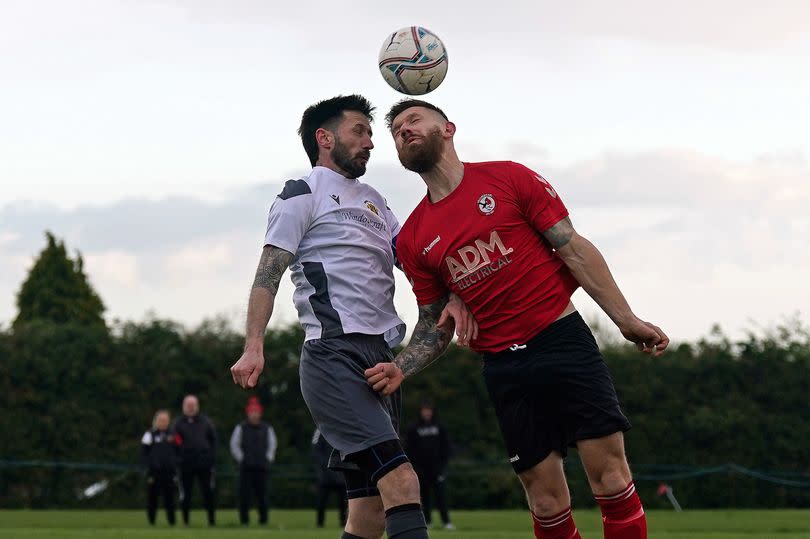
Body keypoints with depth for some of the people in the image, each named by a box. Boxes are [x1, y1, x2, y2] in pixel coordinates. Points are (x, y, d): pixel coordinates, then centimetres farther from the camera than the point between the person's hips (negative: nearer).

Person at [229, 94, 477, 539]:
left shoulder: (373, 202, 26)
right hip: (335, 356, -8)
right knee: (402, 484, -24)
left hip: (381, 360, 8)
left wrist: (451, 298, 1)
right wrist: (254, 346, -17)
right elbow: (269, 272, -4)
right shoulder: (304, 195, 3)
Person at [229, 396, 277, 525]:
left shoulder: (267, 428, 9)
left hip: (262, 466, 1)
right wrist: (240, 458, 0)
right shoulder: (241, 428, 4)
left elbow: (272, 444, 16)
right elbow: (234, 444, 6)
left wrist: (268, 458, 8)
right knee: (244, 492, -4)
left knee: (262, 493, 0)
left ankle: (263, 519, 5)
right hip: (246, 466, -1)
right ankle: (244, 518, 1)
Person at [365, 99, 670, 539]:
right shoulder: (413, 240, 8)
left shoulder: (509, 179, 0)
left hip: (562, 340, -3)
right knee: (546, 503, 1)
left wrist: (626, 319, -5)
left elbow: (574, 250, -1)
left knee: (611, 478, -9)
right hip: (503, 367, 3)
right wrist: (401, 368, -4)